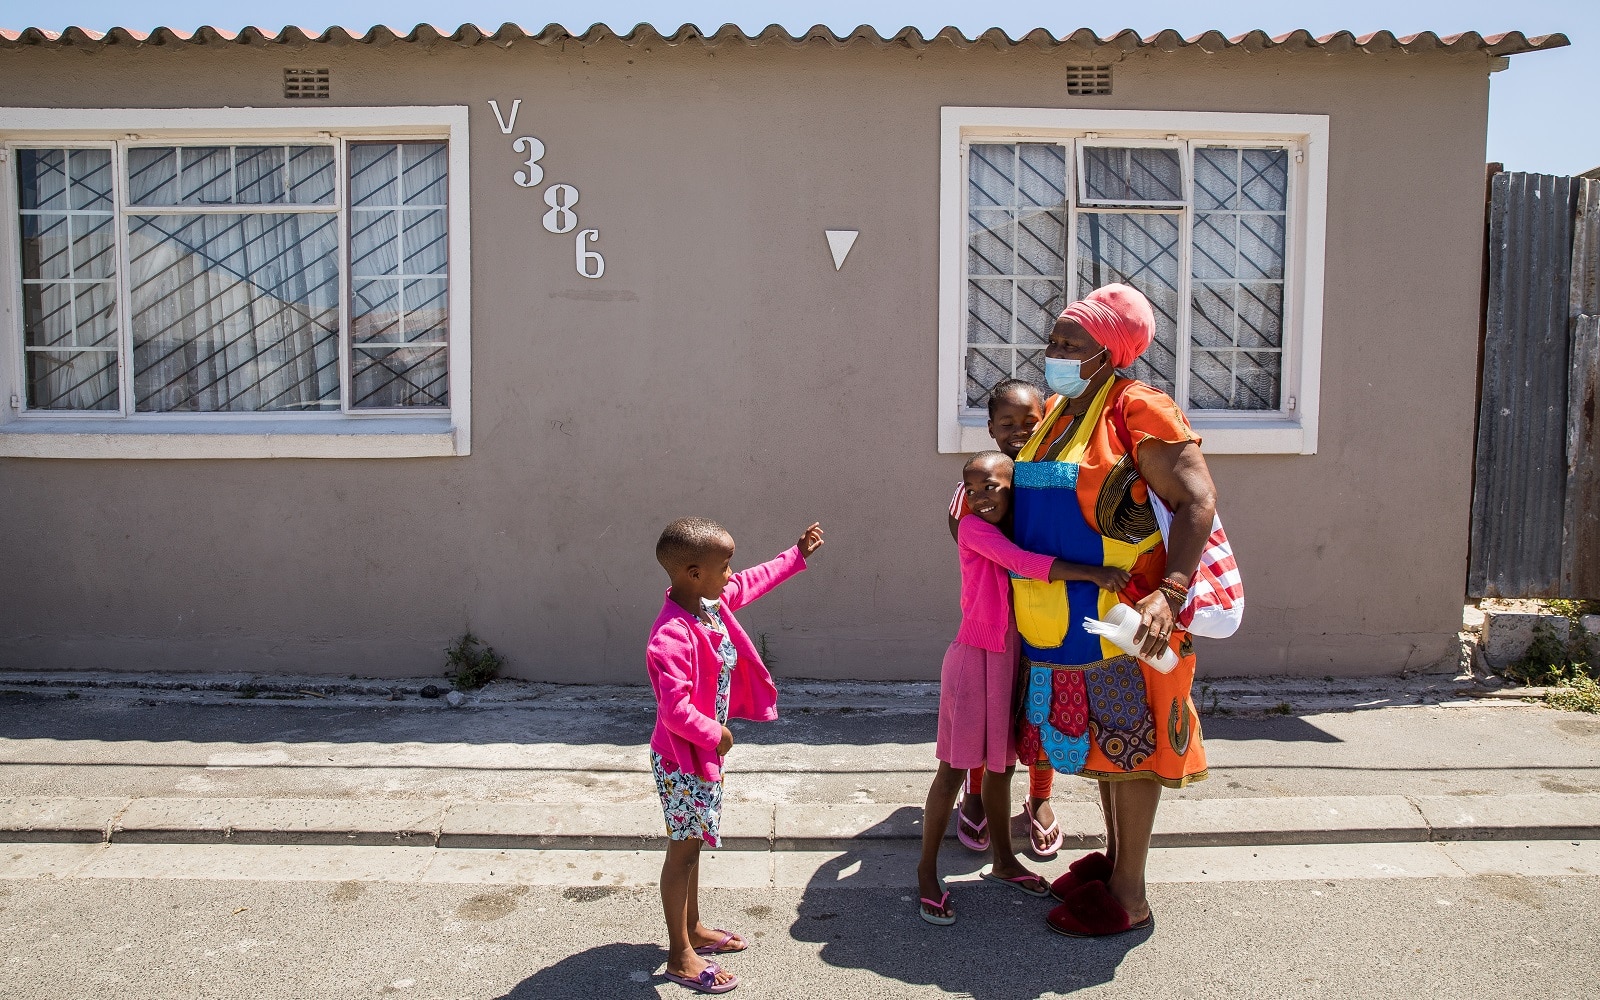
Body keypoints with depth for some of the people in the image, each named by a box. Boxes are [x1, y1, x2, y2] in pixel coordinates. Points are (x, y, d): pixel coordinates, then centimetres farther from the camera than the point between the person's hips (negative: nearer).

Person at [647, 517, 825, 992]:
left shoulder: (713, 602, -3)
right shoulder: (672, 636, -32)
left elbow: (752, 582, 16)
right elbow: (675, 708, -34)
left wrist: (796, 555, 23)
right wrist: (714, 734, -19)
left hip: (705, 750, 9)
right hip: (681, 759, -9)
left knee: (694, 841, 22)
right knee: (684, 848, 4)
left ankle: (693, 928, 39)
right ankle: (680, 956, 18)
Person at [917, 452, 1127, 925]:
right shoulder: (974, 528, -13)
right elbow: (1024, 563, -26)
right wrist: (1092, 573, -33)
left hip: (1014, 660, 6)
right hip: (974, 659, -6)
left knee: (1001, 766, 17)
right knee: (953, 769, -1)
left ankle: (1003, 861, 32)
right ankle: (927, 872, 11)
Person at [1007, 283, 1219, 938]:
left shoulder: (1137, 410, -14)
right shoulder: (1053, 413, 11)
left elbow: (1198, 502, -21)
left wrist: (1168, 593, -32)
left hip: (1121, 616, -8)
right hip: (1064, 616, 8)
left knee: (1128, 743, 2)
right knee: (1099, 738, 19)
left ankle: (1128, 896, 13)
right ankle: (1111, 857, 36)